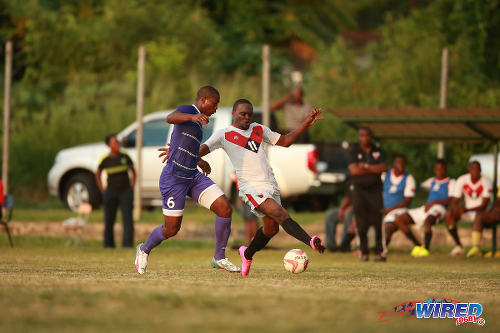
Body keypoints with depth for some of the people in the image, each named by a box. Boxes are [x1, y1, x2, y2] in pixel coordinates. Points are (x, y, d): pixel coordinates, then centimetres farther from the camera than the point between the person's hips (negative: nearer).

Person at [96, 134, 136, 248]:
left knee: (127, 217, -10)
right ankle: (108, 243, 17)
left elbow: (133, 170, 16)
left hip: (125, 191, 0)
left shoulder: (125, 157, 1)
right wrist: (102, 190, 6)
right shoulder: (105, 159, -3)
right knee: (109, 219, 5)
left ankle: (127, 243, -12)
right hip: (111, 191, 0)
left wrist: (132, 184, 7)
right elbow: (98, 174, 12)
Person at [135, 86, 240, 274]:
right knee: (171, 229, -1)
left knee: (225, 209, -9)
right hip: (174, 179, -9)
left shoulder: (197, 123, 21)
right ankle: (144, 250, 29)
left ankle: (219, 258, 2)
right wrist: (194, 117, -50)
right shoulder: (188, 110, -7)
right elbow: (170, 118, -32)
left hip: (193, 177, 9)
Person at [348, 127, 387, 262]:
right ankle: (364, 252, 2)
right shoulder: (354, 151, 5)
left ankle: (379, 252, -9)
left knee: (378, 223, -9)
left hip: (375, 189, 1)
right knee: (362, 224, -5)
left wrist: (366, 166, -8)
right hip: (359, 189, -1)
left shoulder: (378, 152, 10)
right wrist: (374, 169, -4)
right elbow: (354, 170, -10)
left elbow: (383, 168, -4)